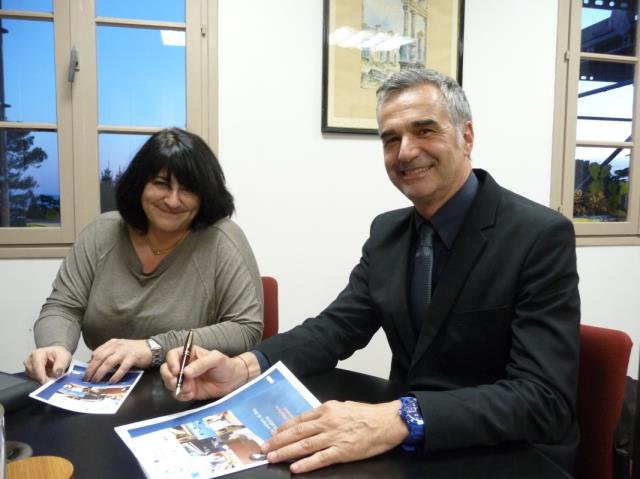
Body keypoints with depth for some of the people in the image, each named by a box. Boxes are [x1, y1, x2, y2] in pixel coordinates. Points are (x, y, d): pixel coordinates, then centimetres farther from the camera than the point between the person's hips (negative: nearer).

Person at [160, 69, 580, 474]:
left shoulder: (542, 236, -17)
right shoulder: (387, 232, 2)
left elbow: (546, 399, -24)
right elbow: (336, 327, 0)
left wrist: (402, 419, -36)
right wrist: (243, 368, -17)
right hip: (407, 452, 5)